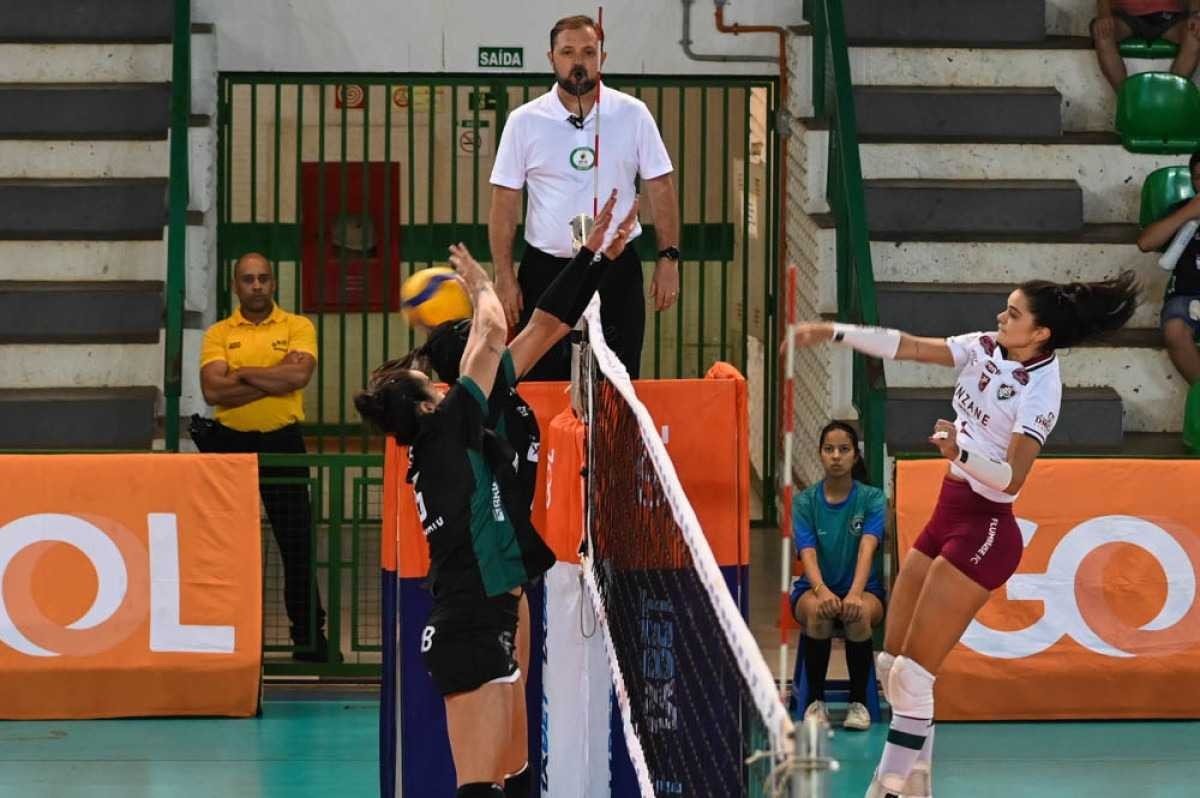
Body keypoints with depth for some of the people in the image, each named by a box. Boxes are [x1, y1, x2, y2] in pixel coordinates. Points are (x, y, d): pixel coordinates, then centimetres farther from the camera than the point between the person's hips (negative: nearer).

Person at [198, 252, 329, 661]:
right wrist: (275, 378, -12)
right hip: (230, 442, 1)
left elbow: (299, 374, -15)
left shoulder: (298, 327, 3)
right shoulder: (218, 334, 5)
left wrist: (242, 373, -10)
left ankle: (308, 634, 4)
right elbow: (212, 390, -11)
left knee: (297, 542, -1)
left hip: (282, 442, -1)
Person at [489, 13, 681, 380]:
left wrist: (668, 258, -3)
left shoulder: (632, 114, 1)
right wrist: (504, 277, -4)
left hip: (617, 271, 0)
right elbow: (504, 203, 2)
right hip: (546, 272, 0)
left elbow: (661, 187, 5)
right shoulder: (524, 122, 0)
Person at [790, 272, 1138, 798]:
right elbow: (907, 347, 6)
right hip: (948, 515, 9)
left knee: (911, 675, -11)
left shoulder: (1040, 389, -20)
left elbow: (1011, 478, -25)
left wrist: (961, 452, -40)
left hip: (983, 531, -9)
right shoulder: (985, 348, 2)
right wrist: (835, 333, 0)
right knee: (890, 662, 12)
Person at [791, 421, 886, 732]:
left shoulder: (872, 499, -4)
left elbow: (867, 548, -20)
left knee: (859, 613, -37)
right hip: (814, 589, 1)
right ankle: (815, 701, -21)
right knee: (817, 610, -36)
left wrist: (855, 593, -39)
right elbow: (808, 553, -15)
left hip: (863, 590, -1)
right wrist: (821, 590, -37)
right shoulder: (805, 502, -1)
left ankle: (858, 702, -19)